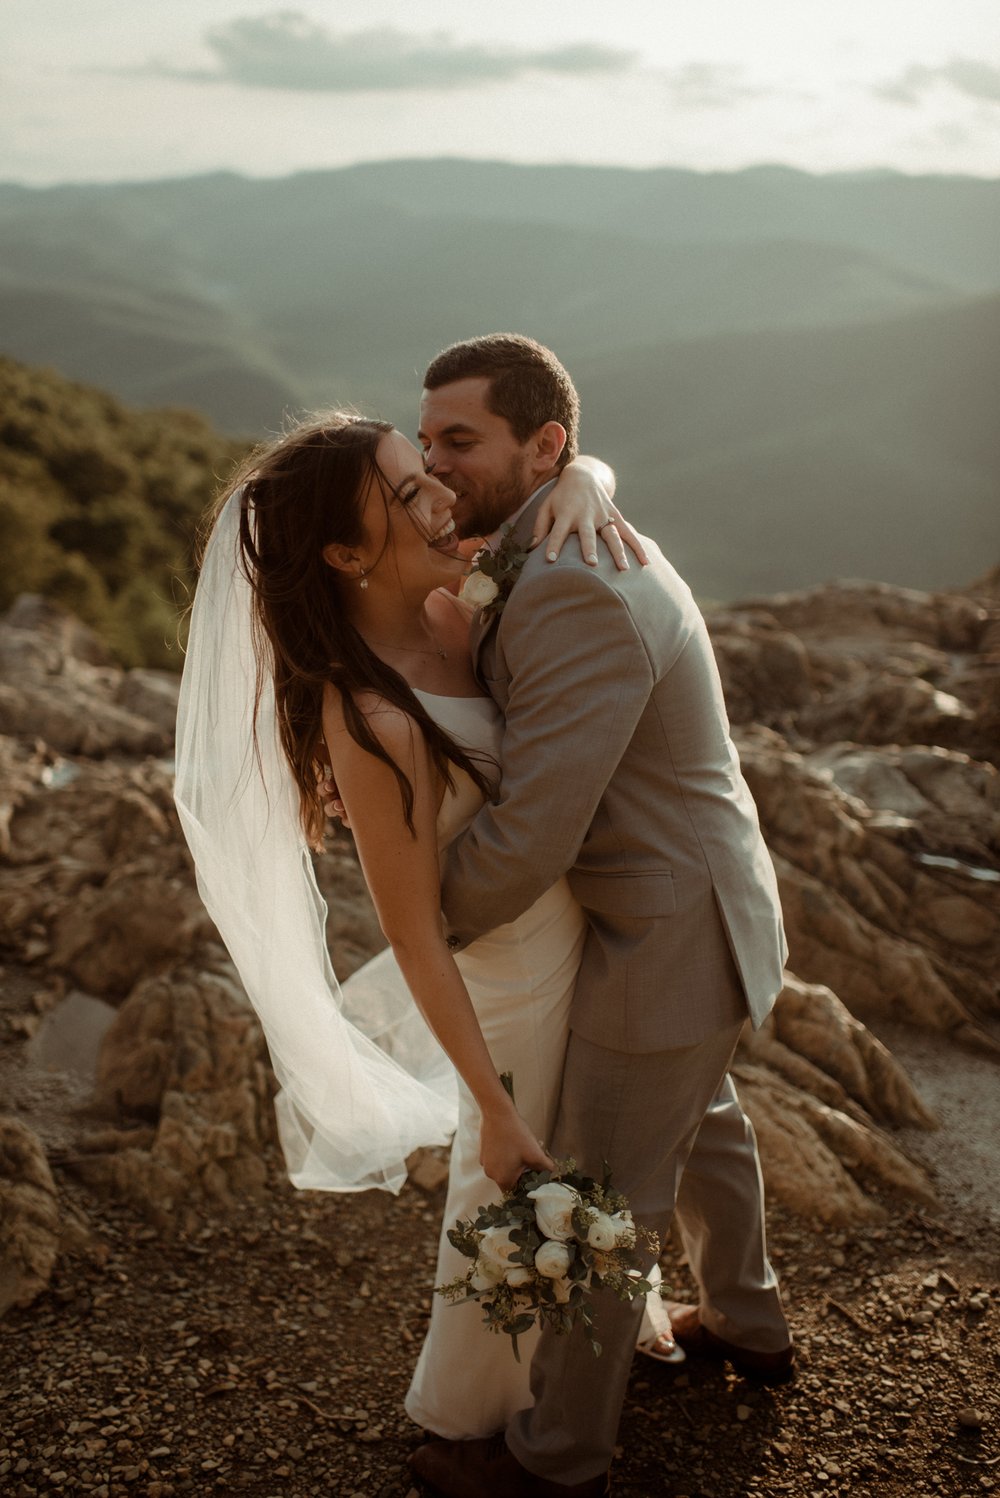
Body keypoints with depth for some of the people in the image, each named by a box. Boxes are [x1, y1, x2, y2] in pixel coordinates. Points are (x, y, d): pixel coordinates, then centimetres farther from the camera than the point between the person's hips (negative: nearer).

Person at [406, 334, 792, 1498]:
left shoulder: (575, 592, -31)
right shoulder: (573, 548, 4)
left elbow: (529, 837, -32)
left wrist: (435, 923, -12)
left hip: (670, 941, -10)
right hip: (691, 894, 10)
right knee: (699, 1118, 31)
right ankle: (748, 1326, 55)